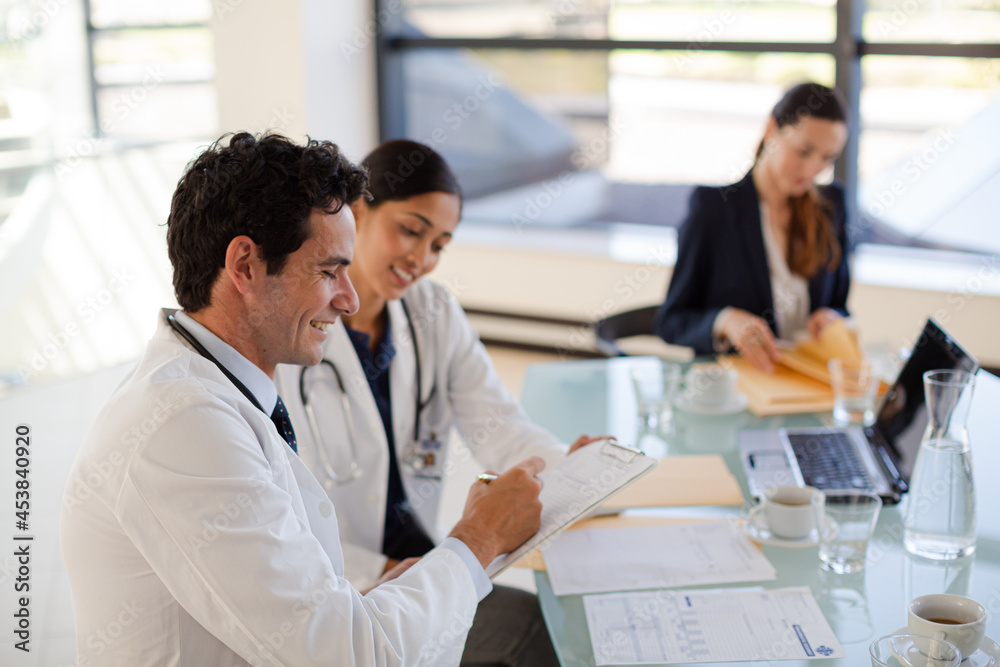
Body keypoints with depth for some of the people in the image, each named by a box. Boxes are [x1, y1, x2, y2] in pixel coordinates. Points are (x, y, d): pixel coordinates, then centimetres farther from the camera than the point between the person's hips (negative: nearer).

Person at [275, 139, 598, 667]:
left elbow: (496, 426, -2)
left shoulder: (436, 313, 8)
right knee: (529, 624, -20)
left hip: (416, 557, 6)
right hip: (328, 585, -6)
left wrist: (566, 465, -22)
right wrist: (376, 573, -25)